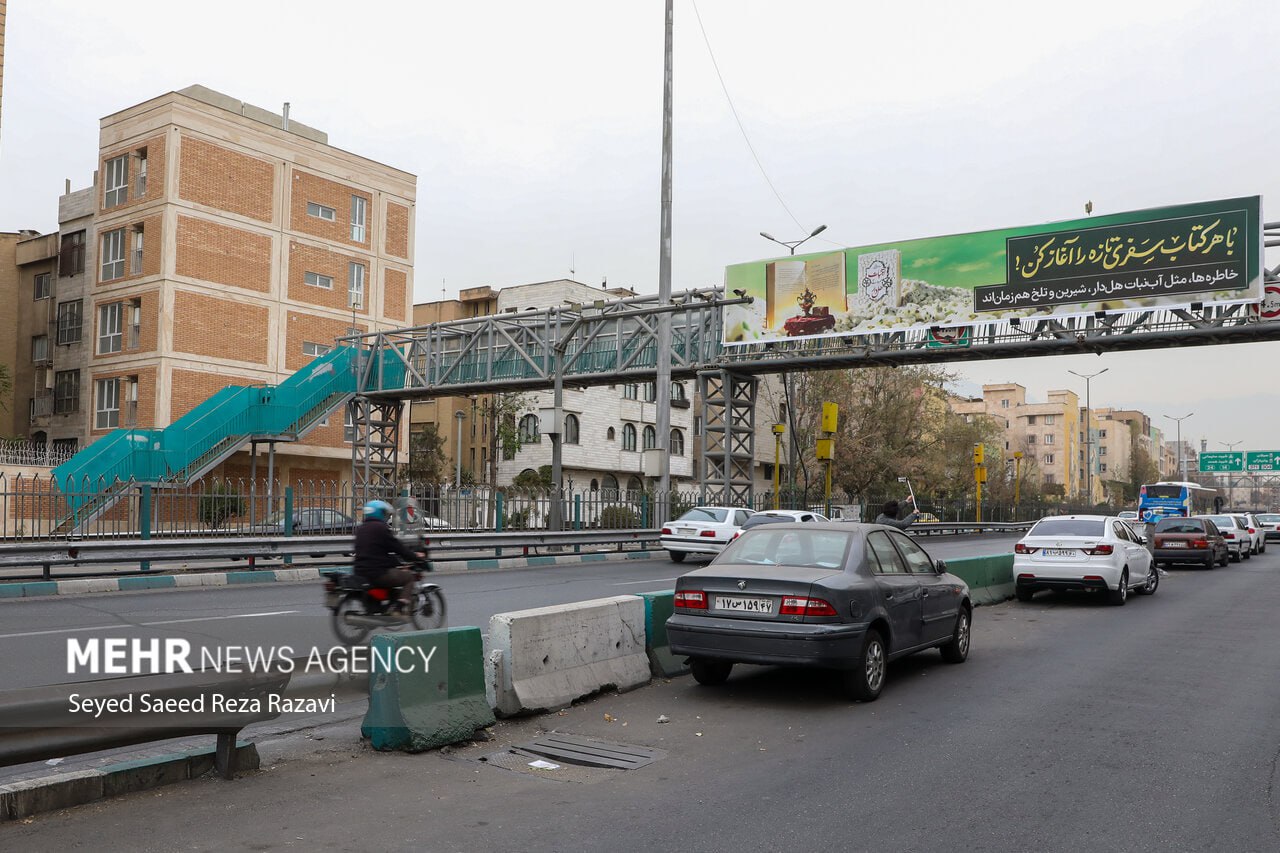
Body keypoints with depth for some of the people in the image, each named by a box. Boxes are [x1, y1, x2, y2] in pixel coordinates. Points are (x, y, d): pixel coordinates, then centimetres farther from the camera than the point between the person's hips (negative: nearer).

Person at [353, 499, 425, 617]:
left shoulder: (361, 528, 16)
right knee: (409, 576, 4)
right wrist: (415, 556, 5)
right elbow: (397, 546, -9)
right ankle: (403, 609, -12)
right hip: (378, 574, -9)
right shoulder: (381, 527, -10)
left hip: (360, 571, 9)